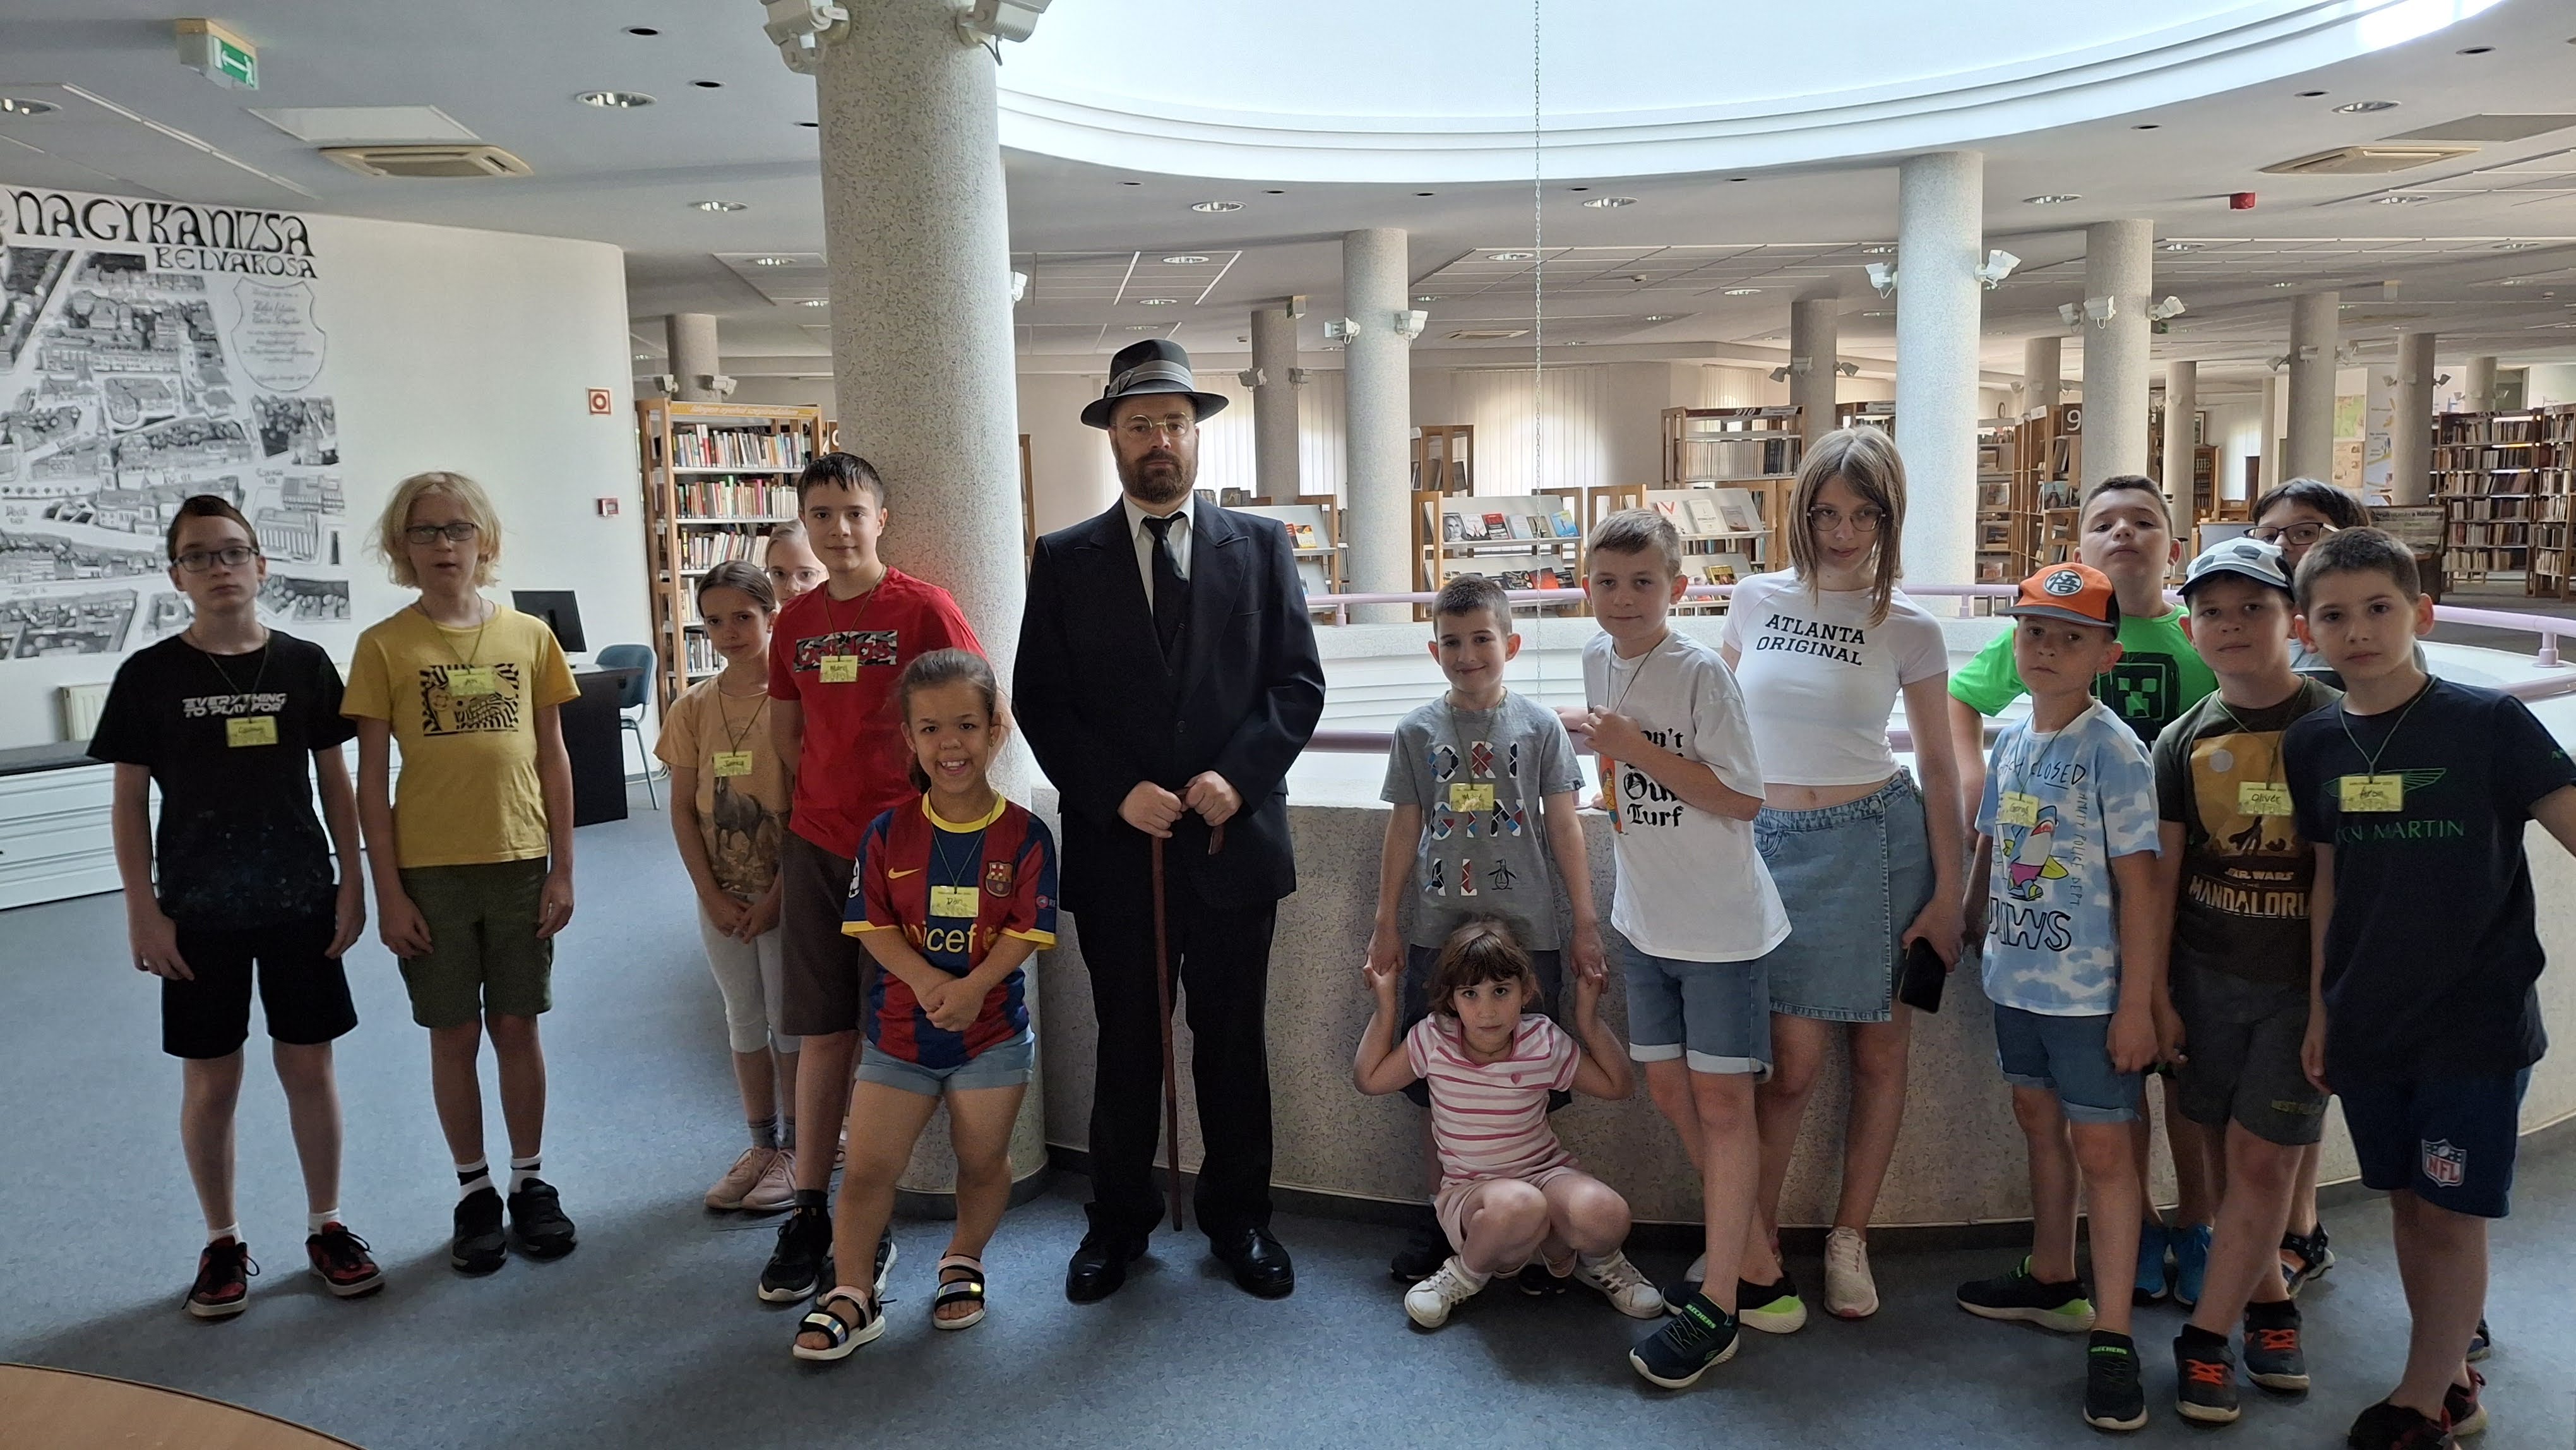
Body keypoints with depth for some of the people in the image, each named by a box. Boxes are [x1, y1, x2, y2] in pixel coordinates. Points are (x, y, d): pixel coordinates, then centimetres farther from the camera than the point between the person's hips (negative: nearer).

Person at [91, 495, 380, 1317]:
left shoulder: (304, 664, 0)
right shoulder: (149, 675, -3)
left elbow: (335, 781, 5)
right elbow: (130, 800, 0)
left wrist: (352, 884, 1)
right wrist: (143, 911, -5)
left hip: (302, 903, 1)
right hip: (199, 913, -1)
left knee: (310, 1066, 7)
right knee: (209, 1080, 7)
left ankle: (326, 1226, 22)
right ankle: (222, 1243, 23)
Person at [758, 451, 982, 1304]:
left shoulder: (923, 609, -7)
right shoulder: (795, 624, 9)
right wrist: (826, 798, 7)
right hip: (815, 846, 4)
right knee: (822, 1033, 10)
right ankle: (809, 1212, 19)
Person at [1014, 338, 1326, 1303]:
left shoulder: (1261, 547, 4)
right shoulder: (1064, 561, 3)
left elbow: (1299, 683, 0)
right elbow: (1041, 704, -1)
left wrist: (1238, 773, -14)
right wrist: (1117, 791, -13)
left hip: (1234, 839, 0)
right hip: (1116, 845, 0)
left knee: (1233, 1041, 12)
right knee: (1126, 1043, 12)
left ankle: (1238, 1218, 29)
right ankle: (1118, 1219, 29)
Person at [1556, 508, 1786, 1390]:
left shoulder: (1701, 672, -17)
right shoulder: (1598, 657, 3)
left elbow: (1744, 798, -20)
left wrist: (1639, 749, -22)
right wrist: (1593, 732, 6)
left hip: (1719, 919, -7)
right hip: (1644, 917, 7)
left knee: (1720, 1098, -1)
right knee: (1668, 1088, 13)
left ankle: (1717, 1308, 5)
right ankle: (1744, 1239, 32)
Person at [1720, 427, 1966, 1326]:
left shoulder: (1908, 629, -1)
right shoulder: (1756, 601, 3)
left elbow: (1938, 764, 2)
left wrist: (1948, 895, -1)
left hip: (1876, 839, 0)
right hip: (1771, 843, 0)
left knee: (1879, 1051, 7)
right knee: (1794, 1059, -3)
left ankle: (1850, 1236, 25)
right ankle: (1753, 1245, 14)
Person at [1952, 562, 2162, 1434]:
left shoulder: (2113, 751, -15)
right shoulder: (2011, 741, 5)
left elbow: (2137, 881, -15)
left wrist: (2135, 1004, -16)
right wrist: (1979, 939, 14)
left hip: (2089, 988, -7)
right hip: (2016, 977, 7)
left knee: (2100, 1143, 0)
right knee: (2039, 1121, 20)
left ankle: (2112, 1332, 10)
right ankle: (2051, 1279, 38)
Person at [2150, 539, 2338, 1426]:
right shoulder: (2185, 742, 2)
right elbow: (2162, 874, 4)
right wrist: (2156, 993, 2)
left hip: (2307, 984, -3)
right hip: (2206, 977, 3)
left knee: (2264, 1160, -1)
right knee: (2230, 1155, 11)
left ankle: (2206, 1338, 10)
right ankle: (2269, 1306, 30)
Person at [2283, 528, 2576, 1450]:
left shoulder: (2488, 724, -11)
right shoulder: (2315, 744, 2)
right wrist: (2318, 1007, 10)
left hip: (2475, 1018, -4)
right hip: (2368, 1021, 4)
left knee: (2450, 1212, 2)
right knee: (2407, 1203, 15)